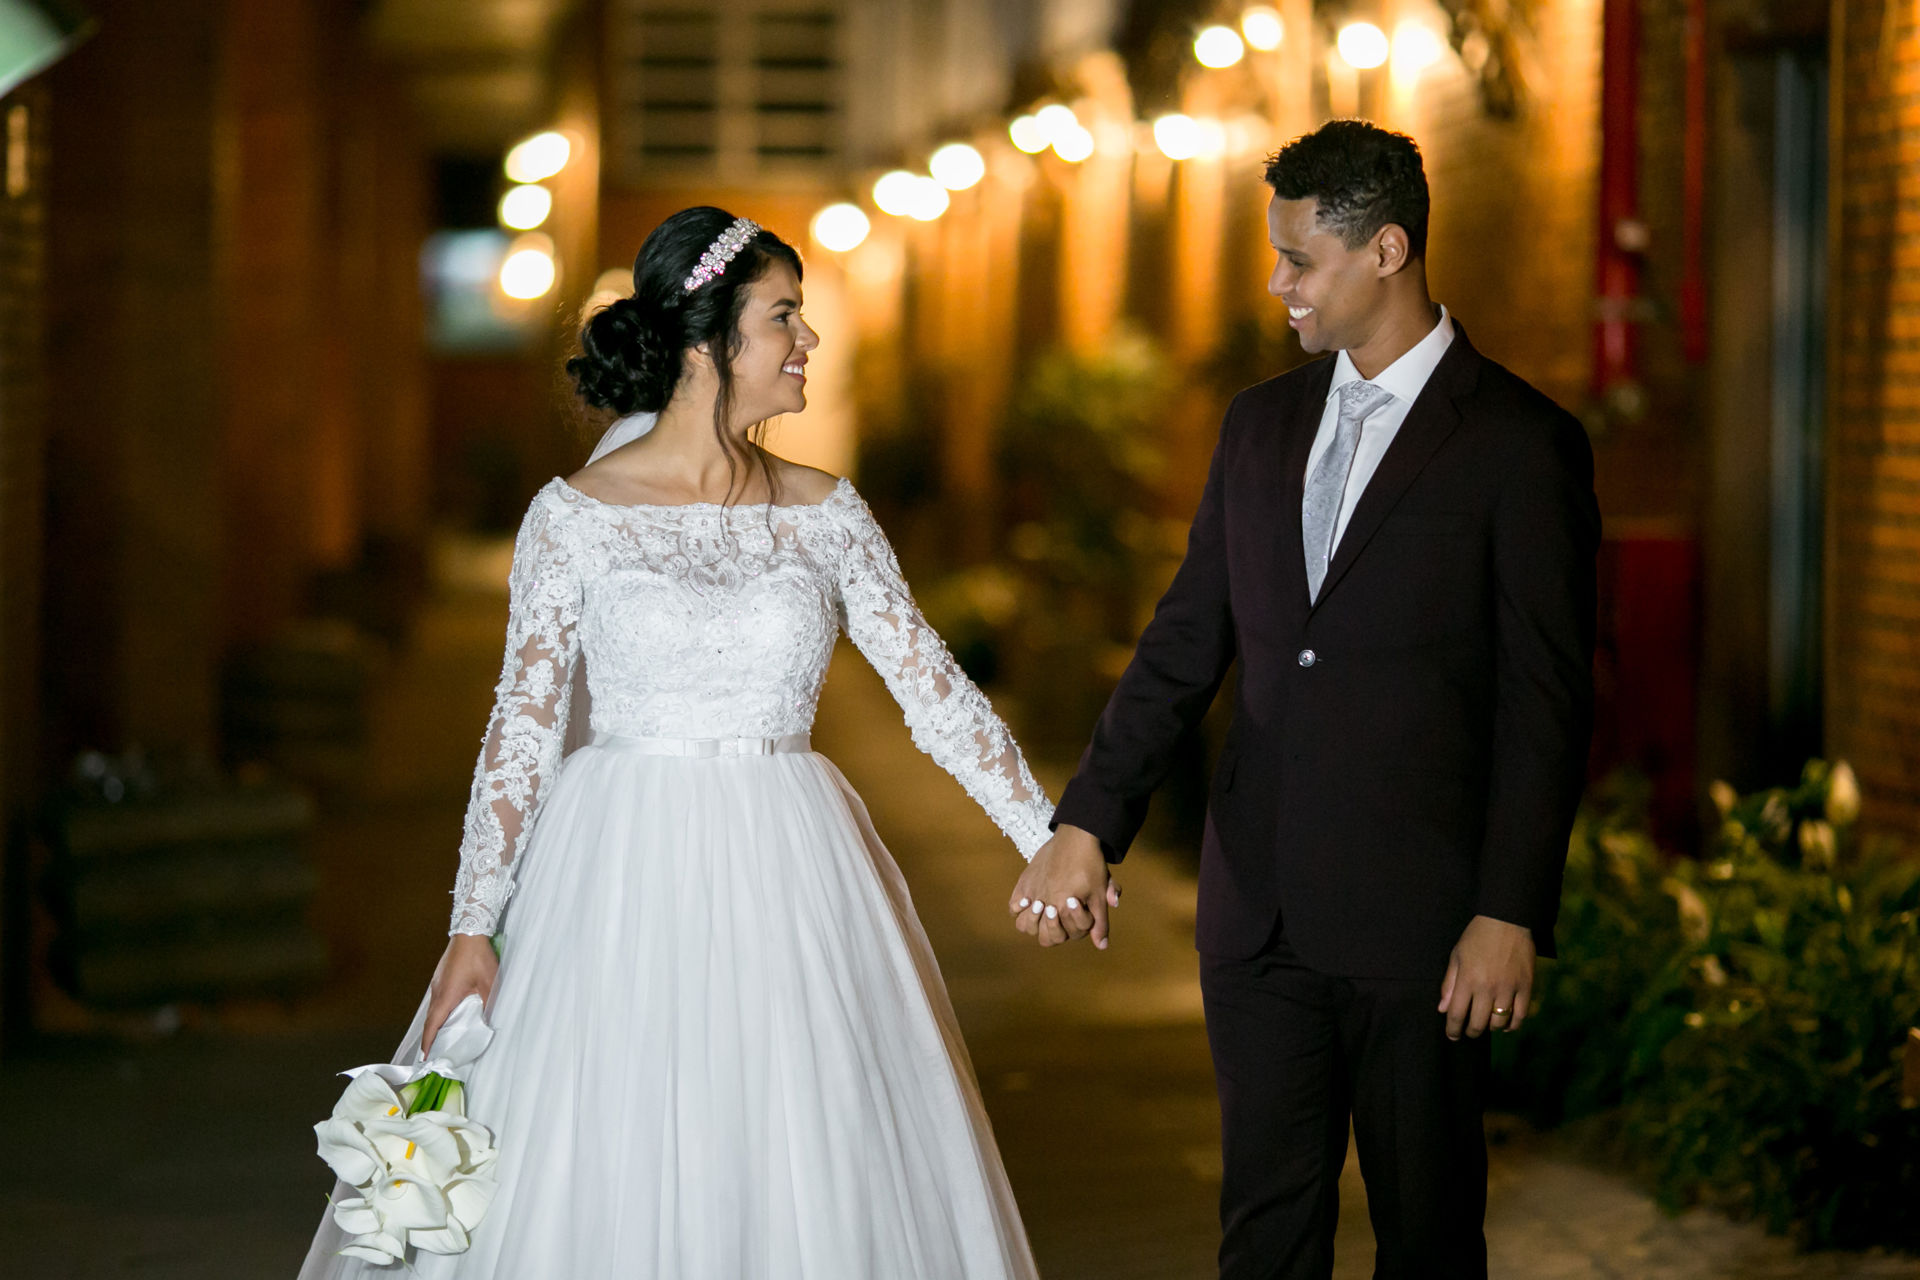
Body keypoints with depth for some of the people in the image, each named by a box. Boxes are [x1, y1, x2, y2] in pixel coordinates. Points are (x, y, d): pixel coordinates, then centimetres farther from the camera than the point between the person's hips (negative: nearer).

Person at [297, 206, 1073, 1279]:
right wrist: (472, 930, -8)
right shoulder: (578, 515, -3)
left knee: (806, 1189, 3)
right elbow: (525, 728, -3)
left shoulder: (823, 513, 4)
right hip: (623, 891, -2)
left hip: (783, 899, 3)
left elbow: (935, 689, 5)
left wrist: (1052, 839, -2)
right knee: (602, 1189, 0)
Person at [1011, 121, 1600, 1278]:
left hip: (1417, 921, -5)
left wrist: (1510, 916, -14)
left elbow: (1547, 703, -8)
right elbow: (1184, 648, 11)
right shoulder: (1261, 425, 11)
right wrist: (1085, 827, 0)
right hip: (1259, 912, 5)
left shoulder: (1521, 443, -7)